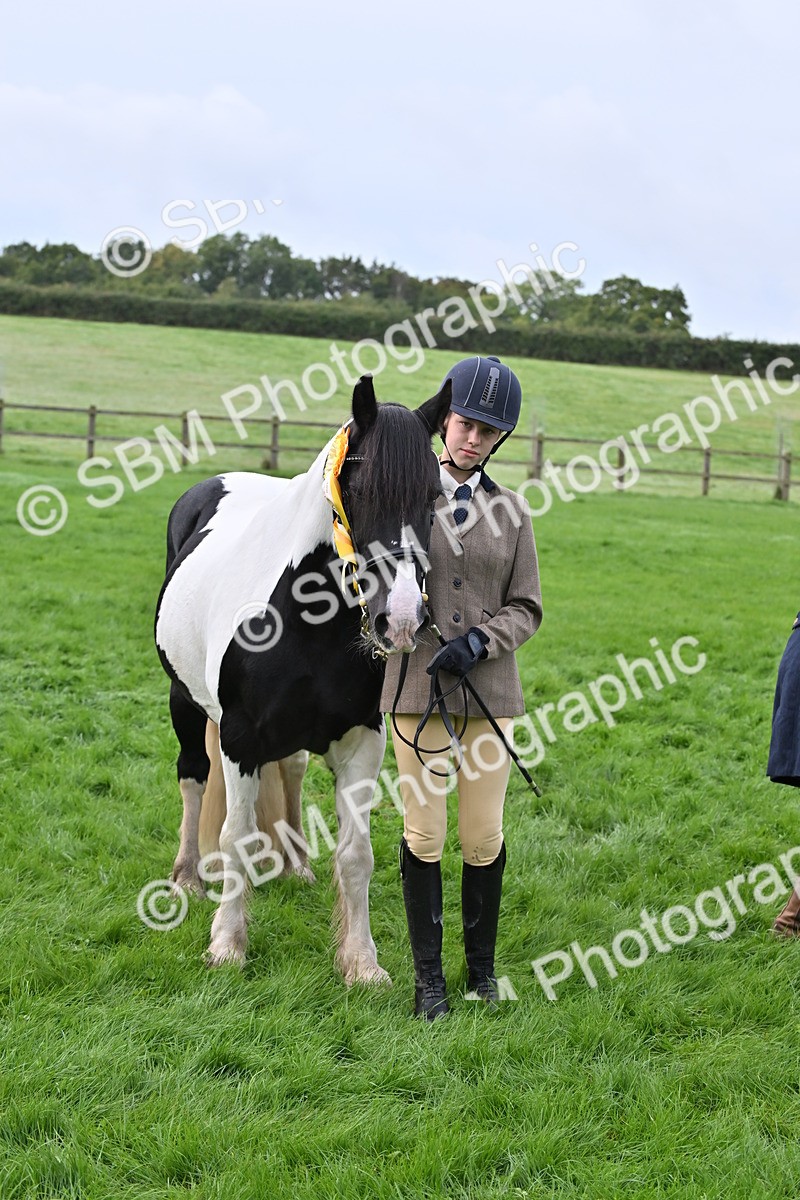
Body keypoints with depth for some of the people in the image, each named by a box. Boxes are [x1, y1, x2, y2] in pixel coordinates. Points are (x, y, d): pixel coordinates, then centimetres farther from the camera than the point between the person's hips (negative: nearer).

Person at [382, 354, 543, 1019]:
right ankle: (429, 976, 14)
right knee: (424, 834, 3)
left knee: (484, 838, 5)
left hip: (488, 688, 1)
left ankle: (483, 967, 22)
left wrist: (479, 640, -13)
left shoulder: (512, 510, 6)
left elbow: (526, 608, 5)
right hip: (416, 684, -1)